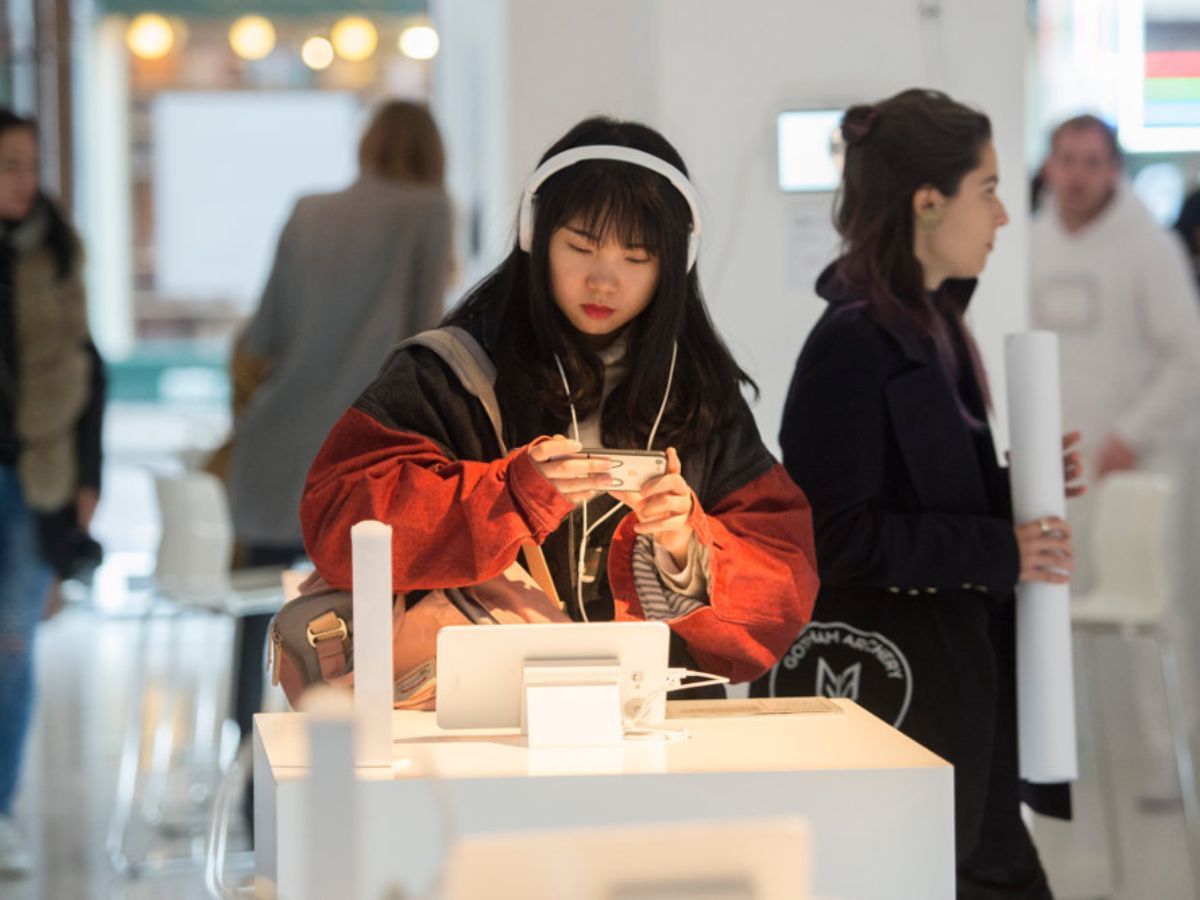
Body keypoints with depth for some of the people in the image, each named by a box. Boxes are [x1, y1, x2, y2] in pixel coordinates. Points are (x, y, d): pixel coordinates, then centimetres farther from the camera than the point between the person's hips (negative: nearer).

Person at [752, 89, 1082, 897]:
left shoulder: (935, 329, 11)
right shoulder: (853, 343, -17)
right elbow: (830, 537, -21)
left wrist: (1016, 487, 3)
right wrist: (998, 552, -19)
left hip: (953, 675, 9)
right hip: (880, 686, -9)